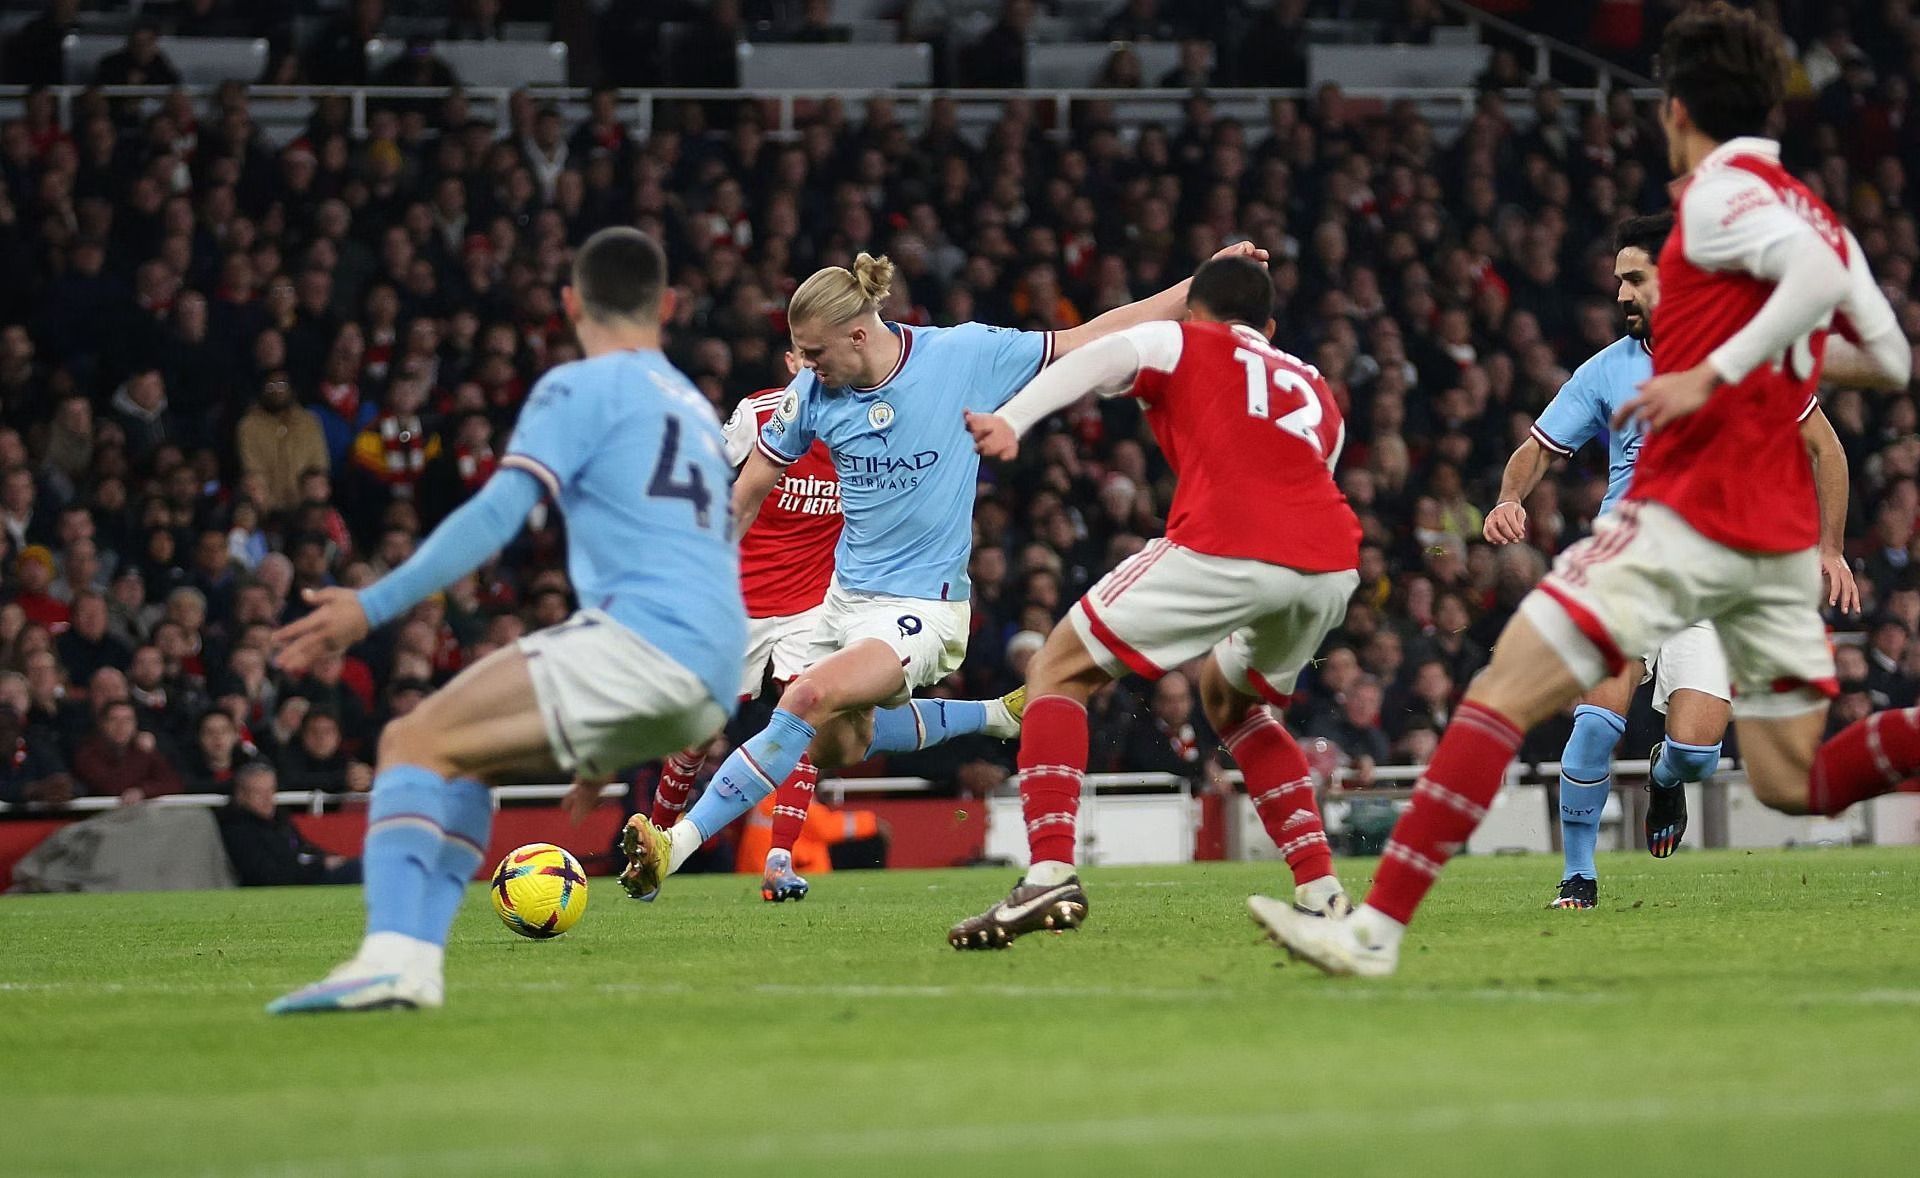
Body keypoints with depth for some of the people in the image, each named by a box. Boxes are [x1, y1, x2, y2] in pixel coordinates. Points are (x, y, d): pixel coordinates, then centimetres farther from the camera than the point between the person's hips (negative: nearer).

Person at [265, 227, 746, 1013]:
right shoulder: (696, 411, 29)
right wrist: (607, 751, 40)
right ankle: (416, 962, 1)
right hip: (709, 688, 8)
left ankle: (391, 956, -29)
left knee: (415, 742, -9)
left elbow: (498, 513, -10)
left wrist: (372, 607, -16)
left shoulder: (583, 389, 4)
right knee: (464, 758, 17)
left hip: (642, 638, -8)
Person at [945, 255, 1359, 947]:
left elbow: (1092, 362, 1)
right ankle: (1321, 888, 23)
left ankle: (1050, 874, -13)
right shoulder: (1316, 390, 35)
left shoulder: (1179, 344, 21)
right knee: (1229, 698, 34)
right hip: (1333, 561, 6)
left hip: (1227, 544, -6)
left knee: (1059, 673, 8)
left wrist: (1010, 421, -15)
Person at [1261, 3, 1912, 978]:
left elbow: (1819, 275, -24)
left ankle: (1377, 926, -16)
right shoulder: (1811, 212, 17)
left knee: (1503, 690, -9)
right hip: (1780, 531, 8)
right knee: (1792, 783, 11)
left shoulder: (1719, 190, -6)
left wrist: (1714, 373, -26)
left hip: (1686, 512, -8)